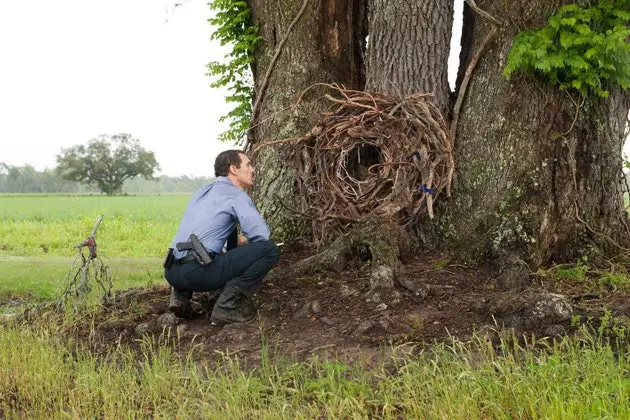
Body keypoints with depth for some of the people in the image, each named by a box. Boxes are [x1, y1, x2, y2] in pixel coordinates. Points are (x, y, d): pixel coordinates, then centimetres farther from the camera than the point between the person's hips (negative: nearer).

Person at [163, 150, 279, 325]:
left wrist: (235, 240, 30)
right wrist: (245, 242, 15)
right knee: (269, 249, -3)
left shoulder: (202, 192, 25)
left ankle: (180, 294, 15)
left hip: (172, 272, 8)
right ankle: (228, 305, -8)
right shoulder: (237, 195, 1)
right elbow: (261, 235, -8)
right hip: (198, 273, -8)